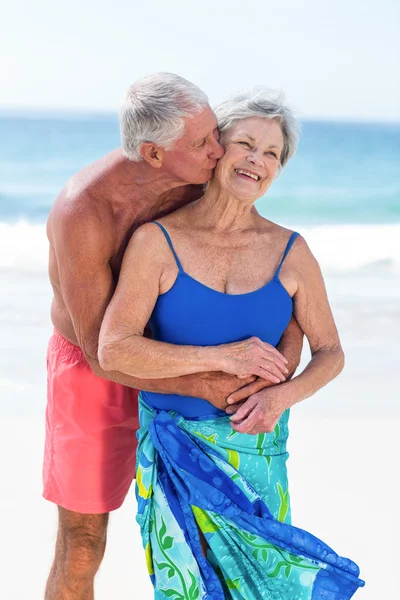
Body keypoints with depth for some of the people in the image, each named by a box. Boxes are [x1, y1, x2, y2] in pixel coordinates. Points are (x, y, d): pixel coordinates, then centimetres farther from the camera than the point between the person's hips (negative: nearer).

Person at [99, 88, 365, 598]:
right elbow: (113, 350, -17)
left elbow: (330, 353, 4)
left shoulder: (291, 251, -3)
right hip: (174, 443, -2)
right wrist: (220, 357, -21)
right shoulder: (157, 241, -11)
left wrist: (282, 397, -16)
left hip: (257, 446, 2)